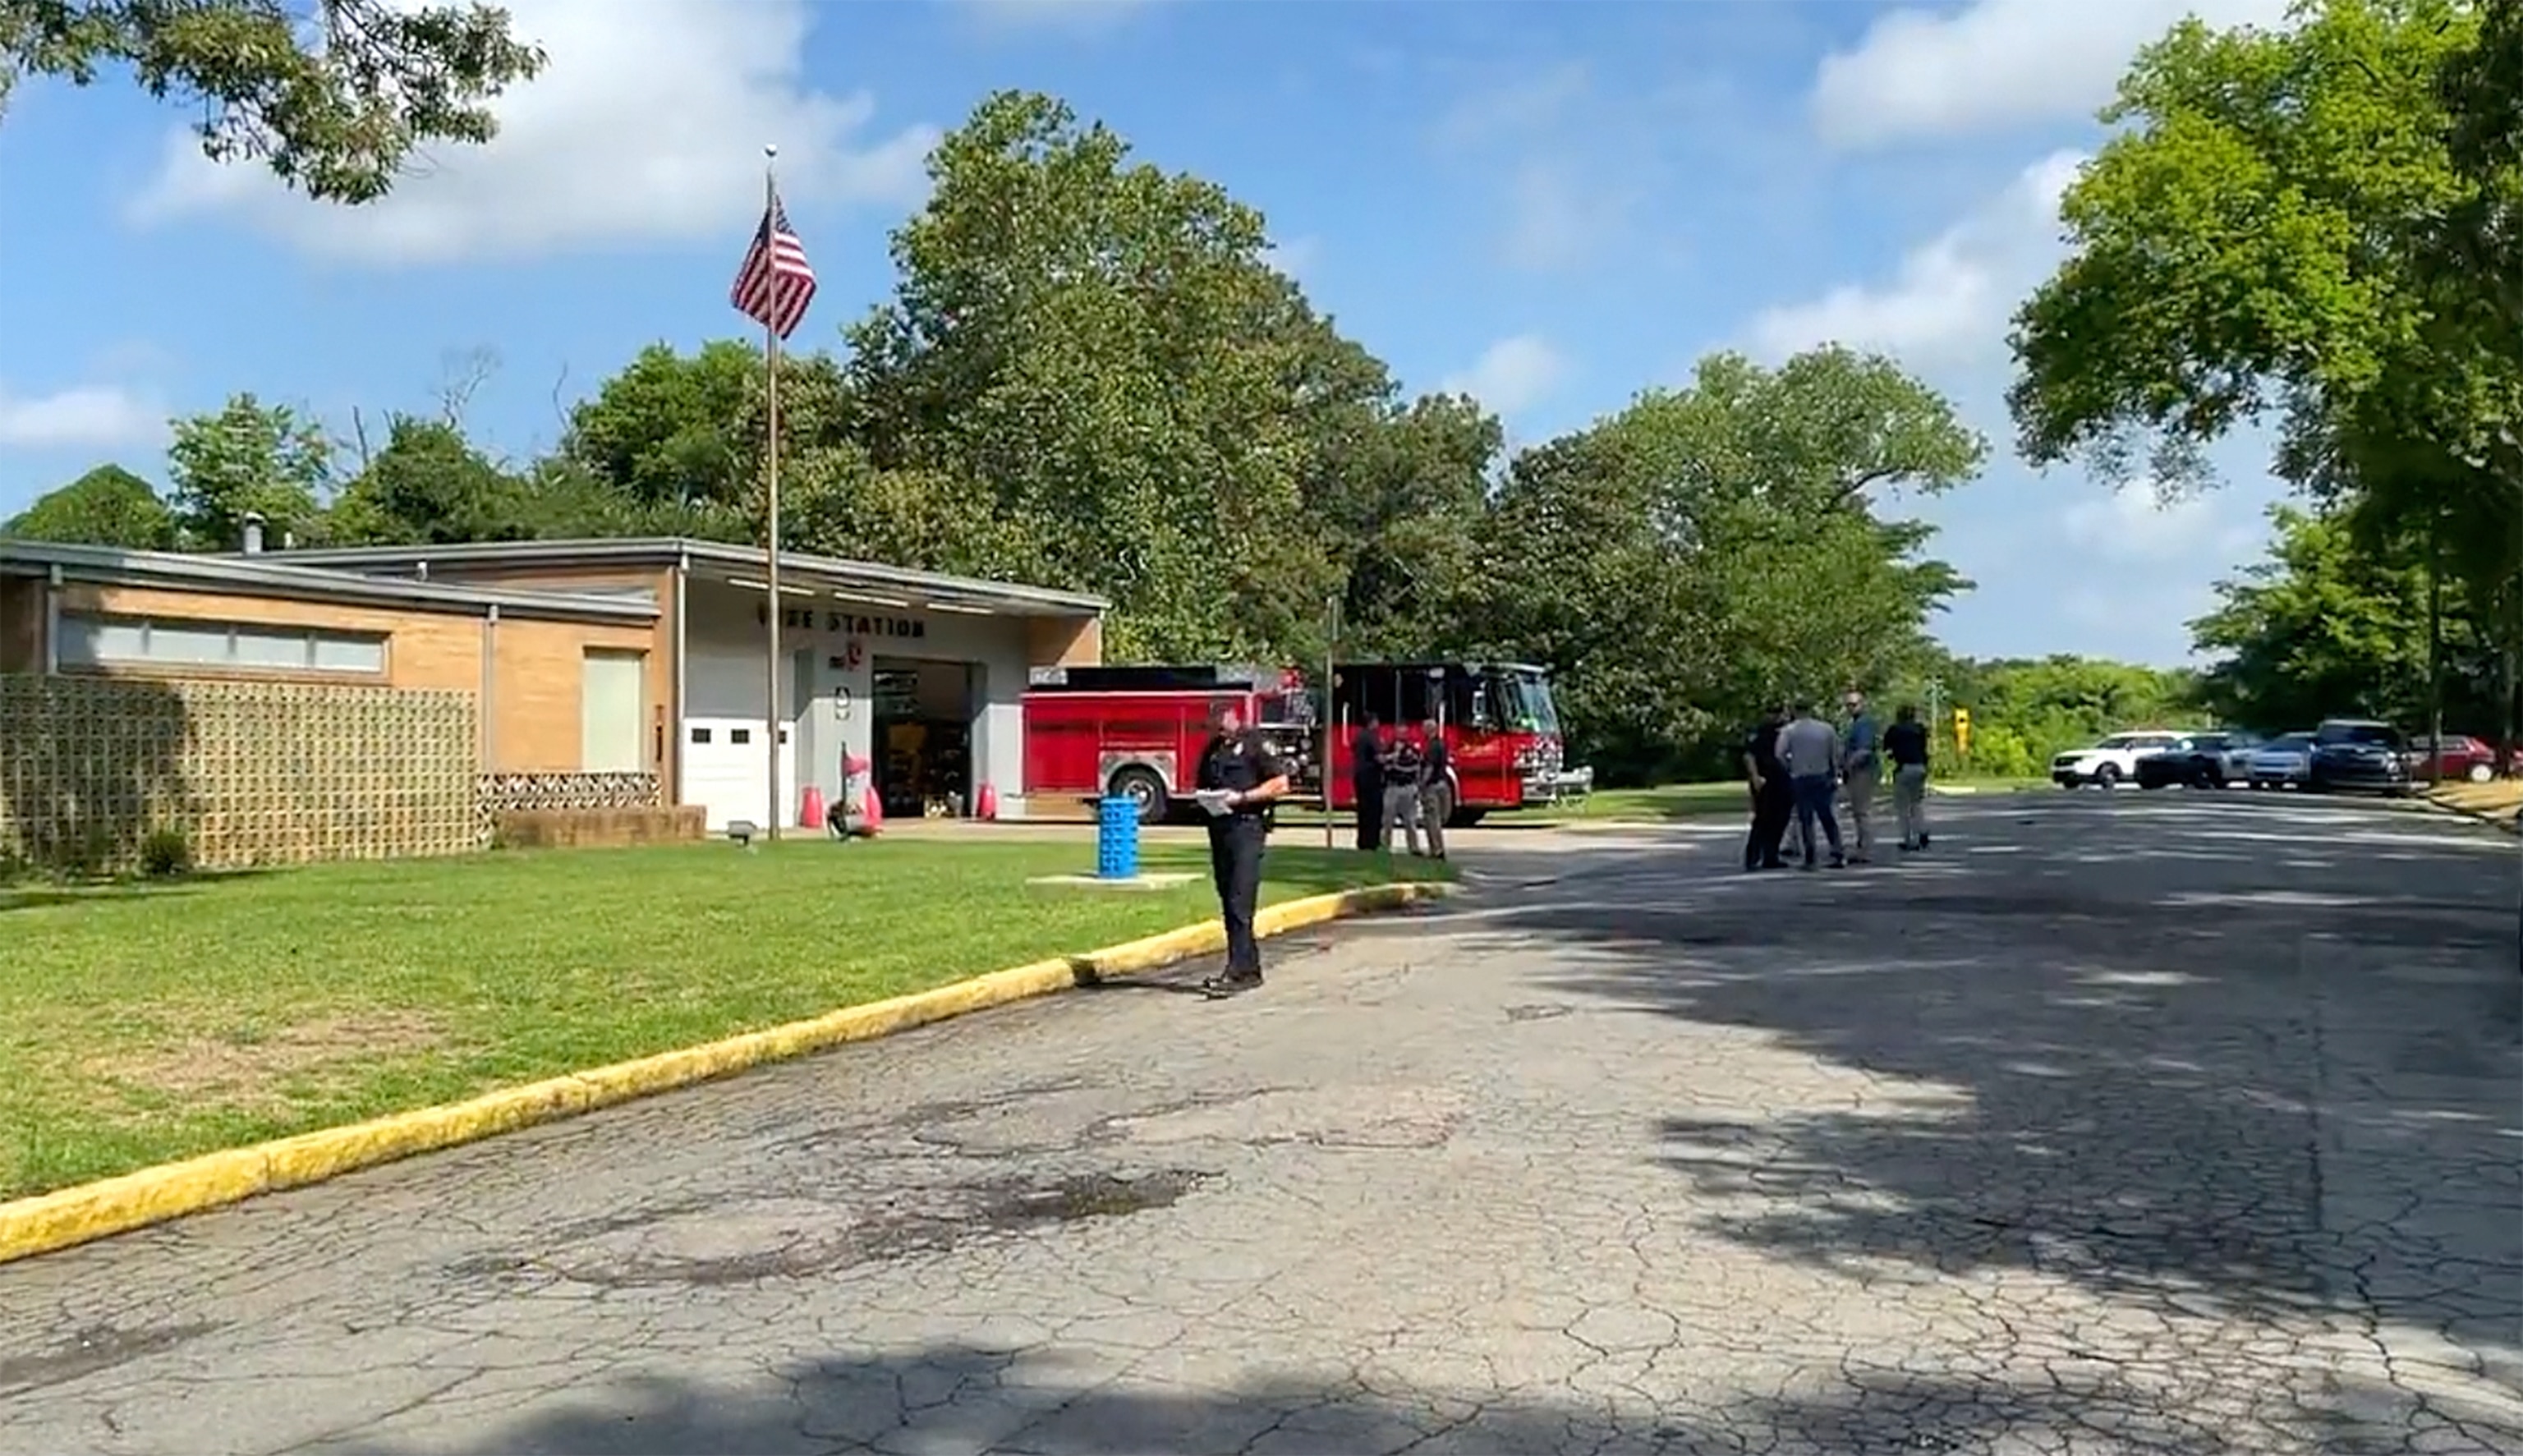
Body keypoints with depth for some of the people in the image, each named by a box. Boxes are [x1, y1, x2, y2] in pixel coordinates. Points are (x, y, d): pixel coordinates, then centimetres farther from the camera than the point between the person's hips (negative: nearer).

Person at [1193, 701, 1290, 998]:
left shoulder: (1254, 743, -2)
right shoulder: (1211, 749, 18)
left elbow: (1280, 783, -6)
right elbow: (1202, 786, 25)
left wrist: (1242, 797, -15)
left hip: (1247, 826, -7)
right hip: (1219, 827, 7)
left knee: (1240, 904, -13)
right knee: (1229, 904, 8)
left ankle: (1237, 972, -16)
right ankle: (1250, 969, 16)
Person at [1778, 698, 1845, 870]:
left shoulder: (1788, 731, -4)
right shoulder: (1827, 729, 4)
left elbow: (1780, 755, -13)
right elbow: (1836, 755, 5)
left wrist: (1789, 769, 2)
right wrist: (1835, 775, 12)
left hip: (1800, 779, -2)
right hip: (1823, 778, 2)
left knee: (1805, 819, 3)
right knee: (1827, 816, 12)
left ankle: (1810, 859, 0)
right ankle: (1837, 853, 7)